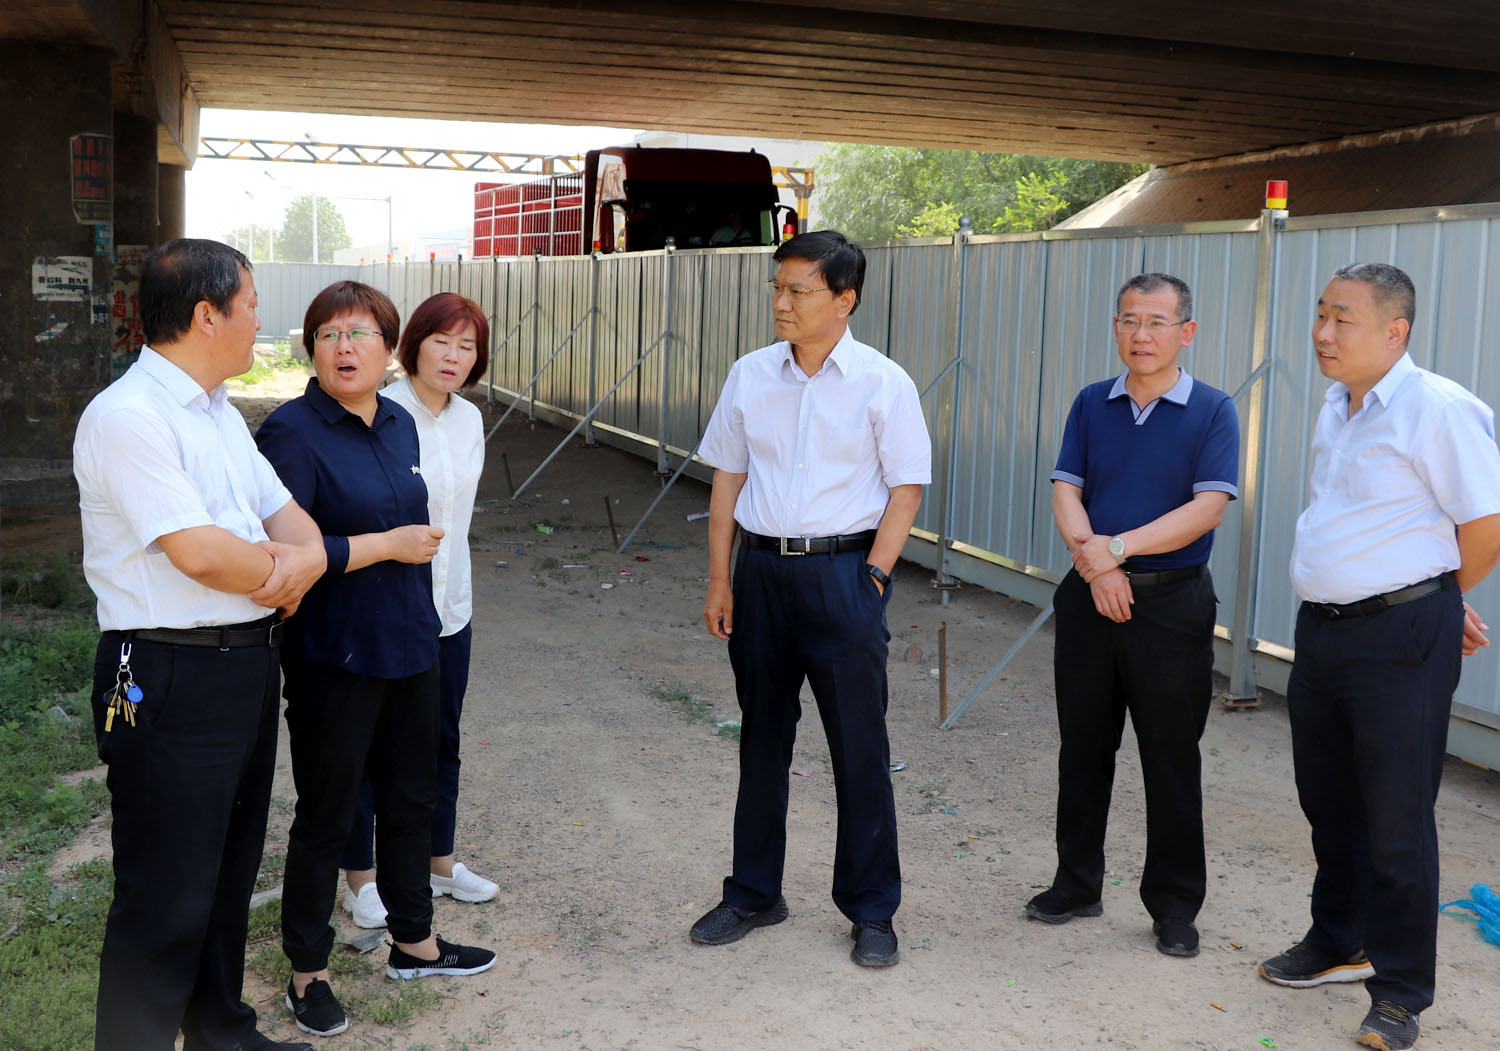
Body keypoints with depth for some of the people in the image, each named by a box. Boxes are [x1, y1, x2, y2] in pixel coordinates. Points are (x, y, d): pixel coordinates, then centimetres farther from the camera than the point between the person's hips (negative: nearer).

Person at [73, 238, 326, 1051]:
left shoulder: (220, 413, 15)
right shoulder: (126, 417, -16)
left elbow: (290, 519, 14)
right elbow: (199, 552, -23)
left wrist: (300, 564, -10)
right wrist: (282, 565, -4)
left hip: (248, 667, 9)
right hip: (170, 680, -9)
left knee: (229, 876, 22)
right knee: (166, 901, 0)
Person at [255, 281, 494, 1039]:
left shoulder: (399, 424, 7)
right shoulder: (293, 432, -15)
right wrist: (389, 545, -19)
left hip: (409, 645, 7)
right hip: (333, 657, -7)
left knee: (411, 798, 18)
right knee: (326, 815, 5)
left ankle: (412, 941, 36)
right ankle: (308, 974, 22)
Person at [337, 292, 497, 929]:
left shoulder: (469, 418, 7)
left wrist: (453, 586, 13)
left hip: (448, 604, 7)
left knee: (442, 740, 17)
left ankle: (439, 862, 33)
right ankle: (360, 876, 21)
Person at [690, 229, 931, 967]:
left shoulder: (883, 383, -5)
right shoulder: (749, 376, 5)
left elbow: (905, 491, -4)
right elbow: (727, 480, 8)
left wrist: (872, 578, -11)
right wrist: (719, 581, 4)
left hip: (842, 569, -3)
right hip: (761, 567, 4)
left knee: (859, 747, 2)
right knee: (761, 738, 13)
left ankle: (871, 909, 17)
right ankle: (753, 893, 28)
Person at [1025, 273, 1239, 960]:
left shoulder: (1212, 412, -3)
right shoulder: (1091, 405, 8)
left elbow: (1207, 508, -13)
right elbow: (1065, 493, 2)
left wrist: (1116, 548, -18)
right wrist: (1094, 561, -15)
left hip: (1173, 602, -3)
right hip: (1089, 597, 3)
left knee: (1172, 761, 4)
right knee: (1083, 750, 11)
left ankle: (1174, 905, 17)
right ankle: (1077, 884, 26)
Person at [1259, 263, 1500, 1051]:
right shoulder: (1336, 408, 12)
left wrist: (1431, 604, 2)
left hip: (1400, 638, -8)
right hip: (1322, 630, 8)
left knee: (1397, 822, 1)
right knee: (1329, 803, 19)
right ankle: (1338, 944, 37)